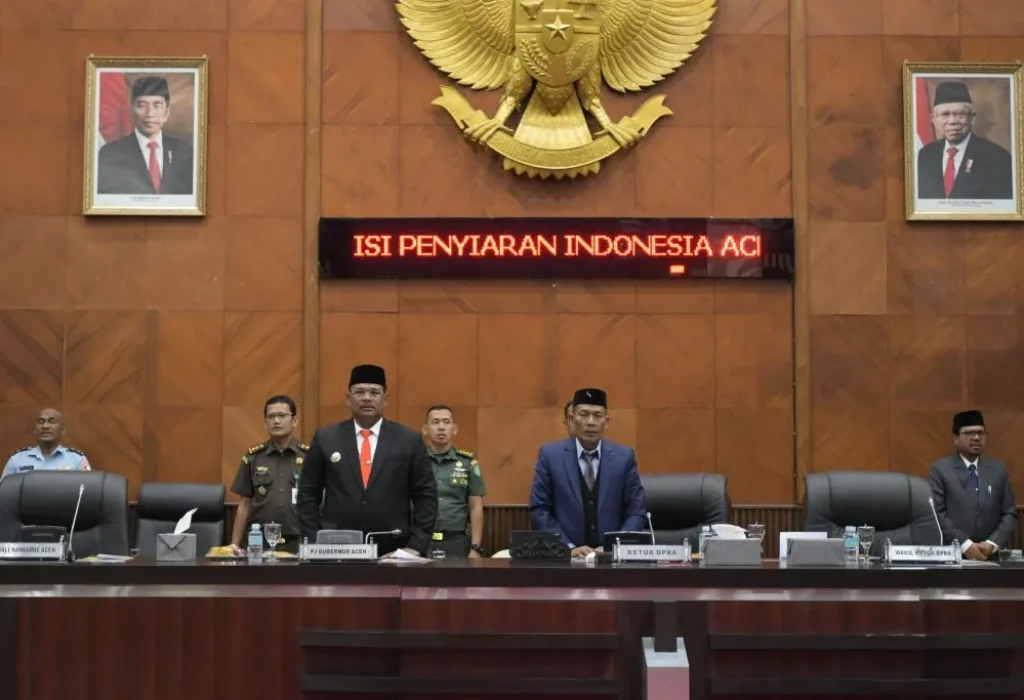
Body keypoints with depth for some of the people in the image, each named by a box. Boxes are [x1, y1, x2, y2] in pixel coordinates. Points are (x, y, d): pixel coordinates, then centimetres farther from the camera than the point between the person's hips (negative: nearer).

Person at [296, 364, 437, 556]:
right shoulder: (325, 438, 5)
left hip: (393, 553, 0)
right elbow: (308, 495, 6)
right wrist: (315, 545, -2)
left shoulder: (409, 440, 3)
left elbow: (425, 496, 3)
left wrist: (416, 546, -5)